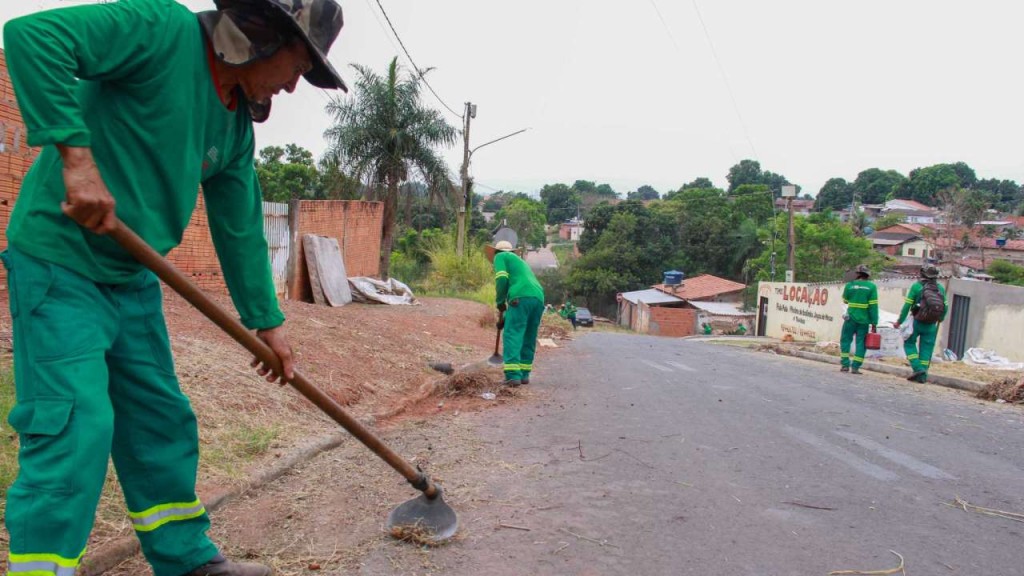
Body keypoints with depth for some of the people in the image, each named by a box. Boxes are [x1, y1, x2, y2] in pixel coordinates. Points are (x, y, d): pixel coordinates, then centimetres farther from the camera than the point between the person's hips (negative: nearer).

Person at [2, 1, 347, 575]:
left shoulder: (238, 121, 8)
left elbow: (241, 226, 12)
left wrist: (268, 321, 13)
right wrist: (76, 156, -31)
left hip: (133, 276, 8)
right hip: (62, 262, -8)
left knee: (162, 421, 13)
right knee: (75, 425, -12)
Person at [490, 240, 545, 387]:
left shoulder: (500, 257, 15)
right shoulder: (520, 261, 37)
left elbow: (502, 279, -3)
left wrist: (500, 302, 9)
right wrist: (506, 317, 37)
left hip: (521, 298, -7)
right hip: (538, 299, 7)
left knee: (512, 335, -9)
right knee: (529, 338, 13)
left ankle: (513, 375, -19)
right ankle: (524, 375, 14)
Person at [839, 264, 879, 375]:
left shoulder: (850, 285, -2)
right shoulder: (871, 286, -3)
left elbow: (845, 300, 10)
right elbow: (873, 306, -6)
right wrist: (874, 322, -4)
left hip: (851, 318, 0)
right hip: (864, 320, 0)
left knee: (845, 340, 11)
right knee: (861, 343, 6)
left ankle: (845, 365, 5)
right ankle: (855, 367, 2)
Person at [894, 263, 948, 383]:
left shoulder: (916, 286, -7)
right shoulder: (941, 288, 4)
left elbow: (907, 305, -8)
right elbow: (945, 307, 9)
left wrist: (899, 321, -1)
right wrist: (940, 318, 28)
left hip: (917, 322, -3)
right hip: (931, 325, 3)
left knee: (909, 343, 11)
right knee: (926, 348, 9)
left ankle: (917, 368, -5)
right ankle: (923, 375, 9)